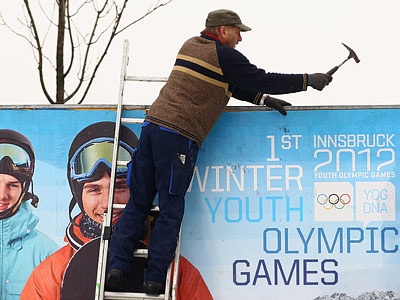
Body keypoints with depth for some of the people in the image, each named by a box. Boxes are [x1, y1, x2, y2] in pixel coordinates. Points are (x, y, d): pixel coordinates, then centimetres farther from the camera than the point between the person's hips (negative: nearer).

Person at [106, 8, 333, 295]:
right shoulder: (225, 56, -3)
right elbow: (263, 79, 1)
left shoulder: (191, 46, 22)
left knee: (138, 204, 8)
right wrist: (308, 80, 10)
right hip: (179, 137, -7)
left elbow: (232, 84, 27)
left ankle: (117, 266, 0)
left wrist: (263, 99, 23)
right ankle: (155, 278, -3)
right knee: (171, 211, -1)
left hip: (152, 125, 7)